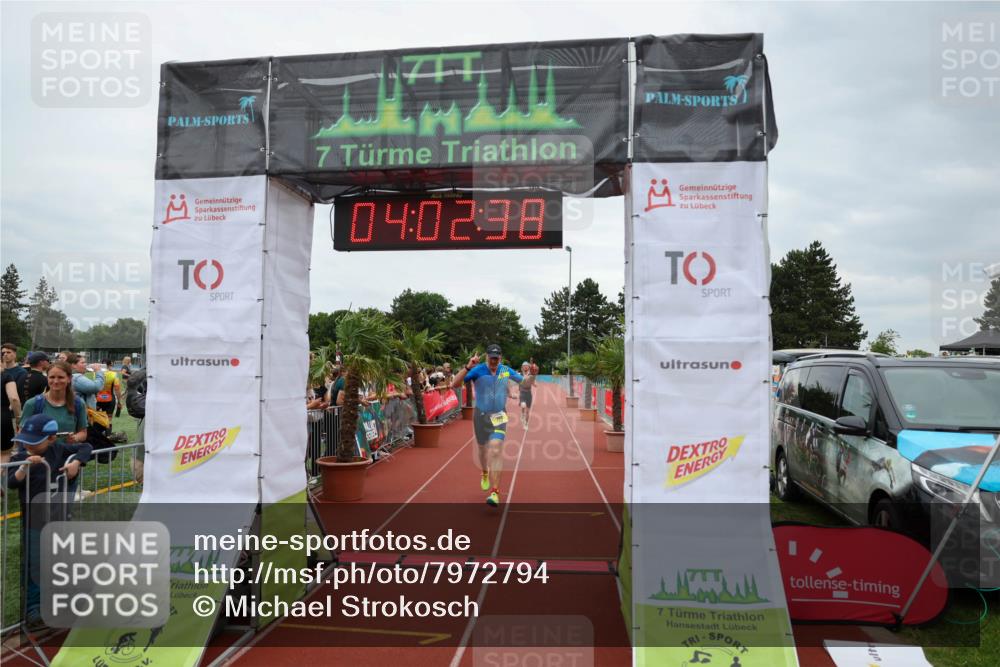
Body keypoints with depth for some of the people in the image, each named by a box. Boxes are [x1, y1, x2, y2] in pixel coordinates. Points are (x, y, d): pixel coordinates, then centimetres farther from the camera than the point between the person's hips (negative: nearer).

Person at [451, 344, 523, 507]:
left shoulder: (506, 370, -3)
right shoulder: (477, 370, -13)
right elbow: (454, 385, -22)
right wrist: (468, 367, -35)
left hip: (499, 417, 0)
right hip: (481, 416, 0)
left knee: (494, 452, -17)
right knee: (483, 450, 19)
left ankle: (494, 492, -18)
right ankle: (485, 474, 52)